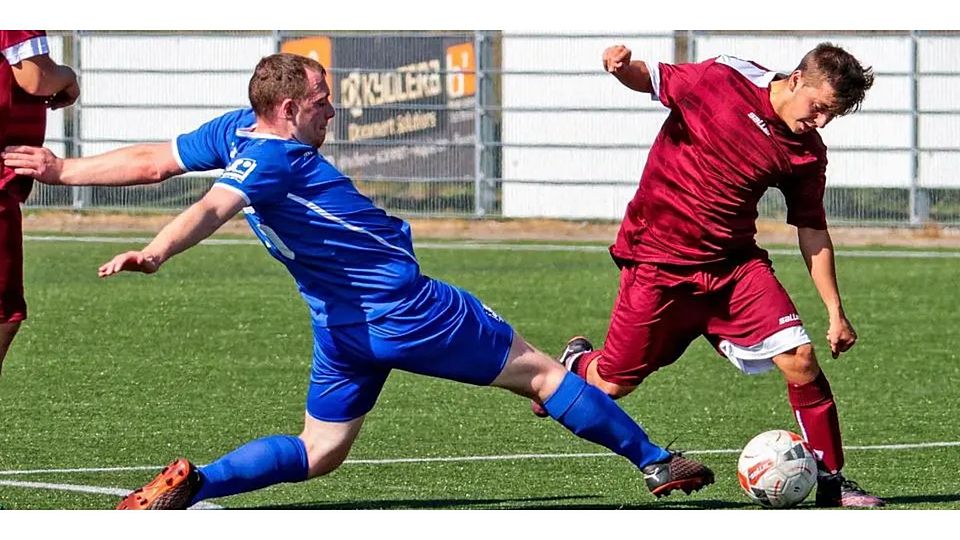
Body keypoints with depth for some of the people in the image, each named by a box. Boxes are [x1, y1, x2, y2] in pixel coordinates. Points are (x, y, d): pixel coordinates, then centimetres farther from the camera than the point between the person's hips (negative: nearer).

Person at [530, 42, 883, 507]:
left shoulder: (807, 152, 1)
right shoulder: (724, 79, -11)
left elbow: (812, 230, 10)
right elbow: (653, 80, 1)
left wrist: (835, 310, 7)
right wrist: (623, 67, -24)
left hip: (734, 263, 3)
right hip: (657, 262, -3)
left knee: (799, 359, -14)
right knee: (612, 385, 3)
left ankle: (830, 479, 0)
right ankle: (577, 363, 41)